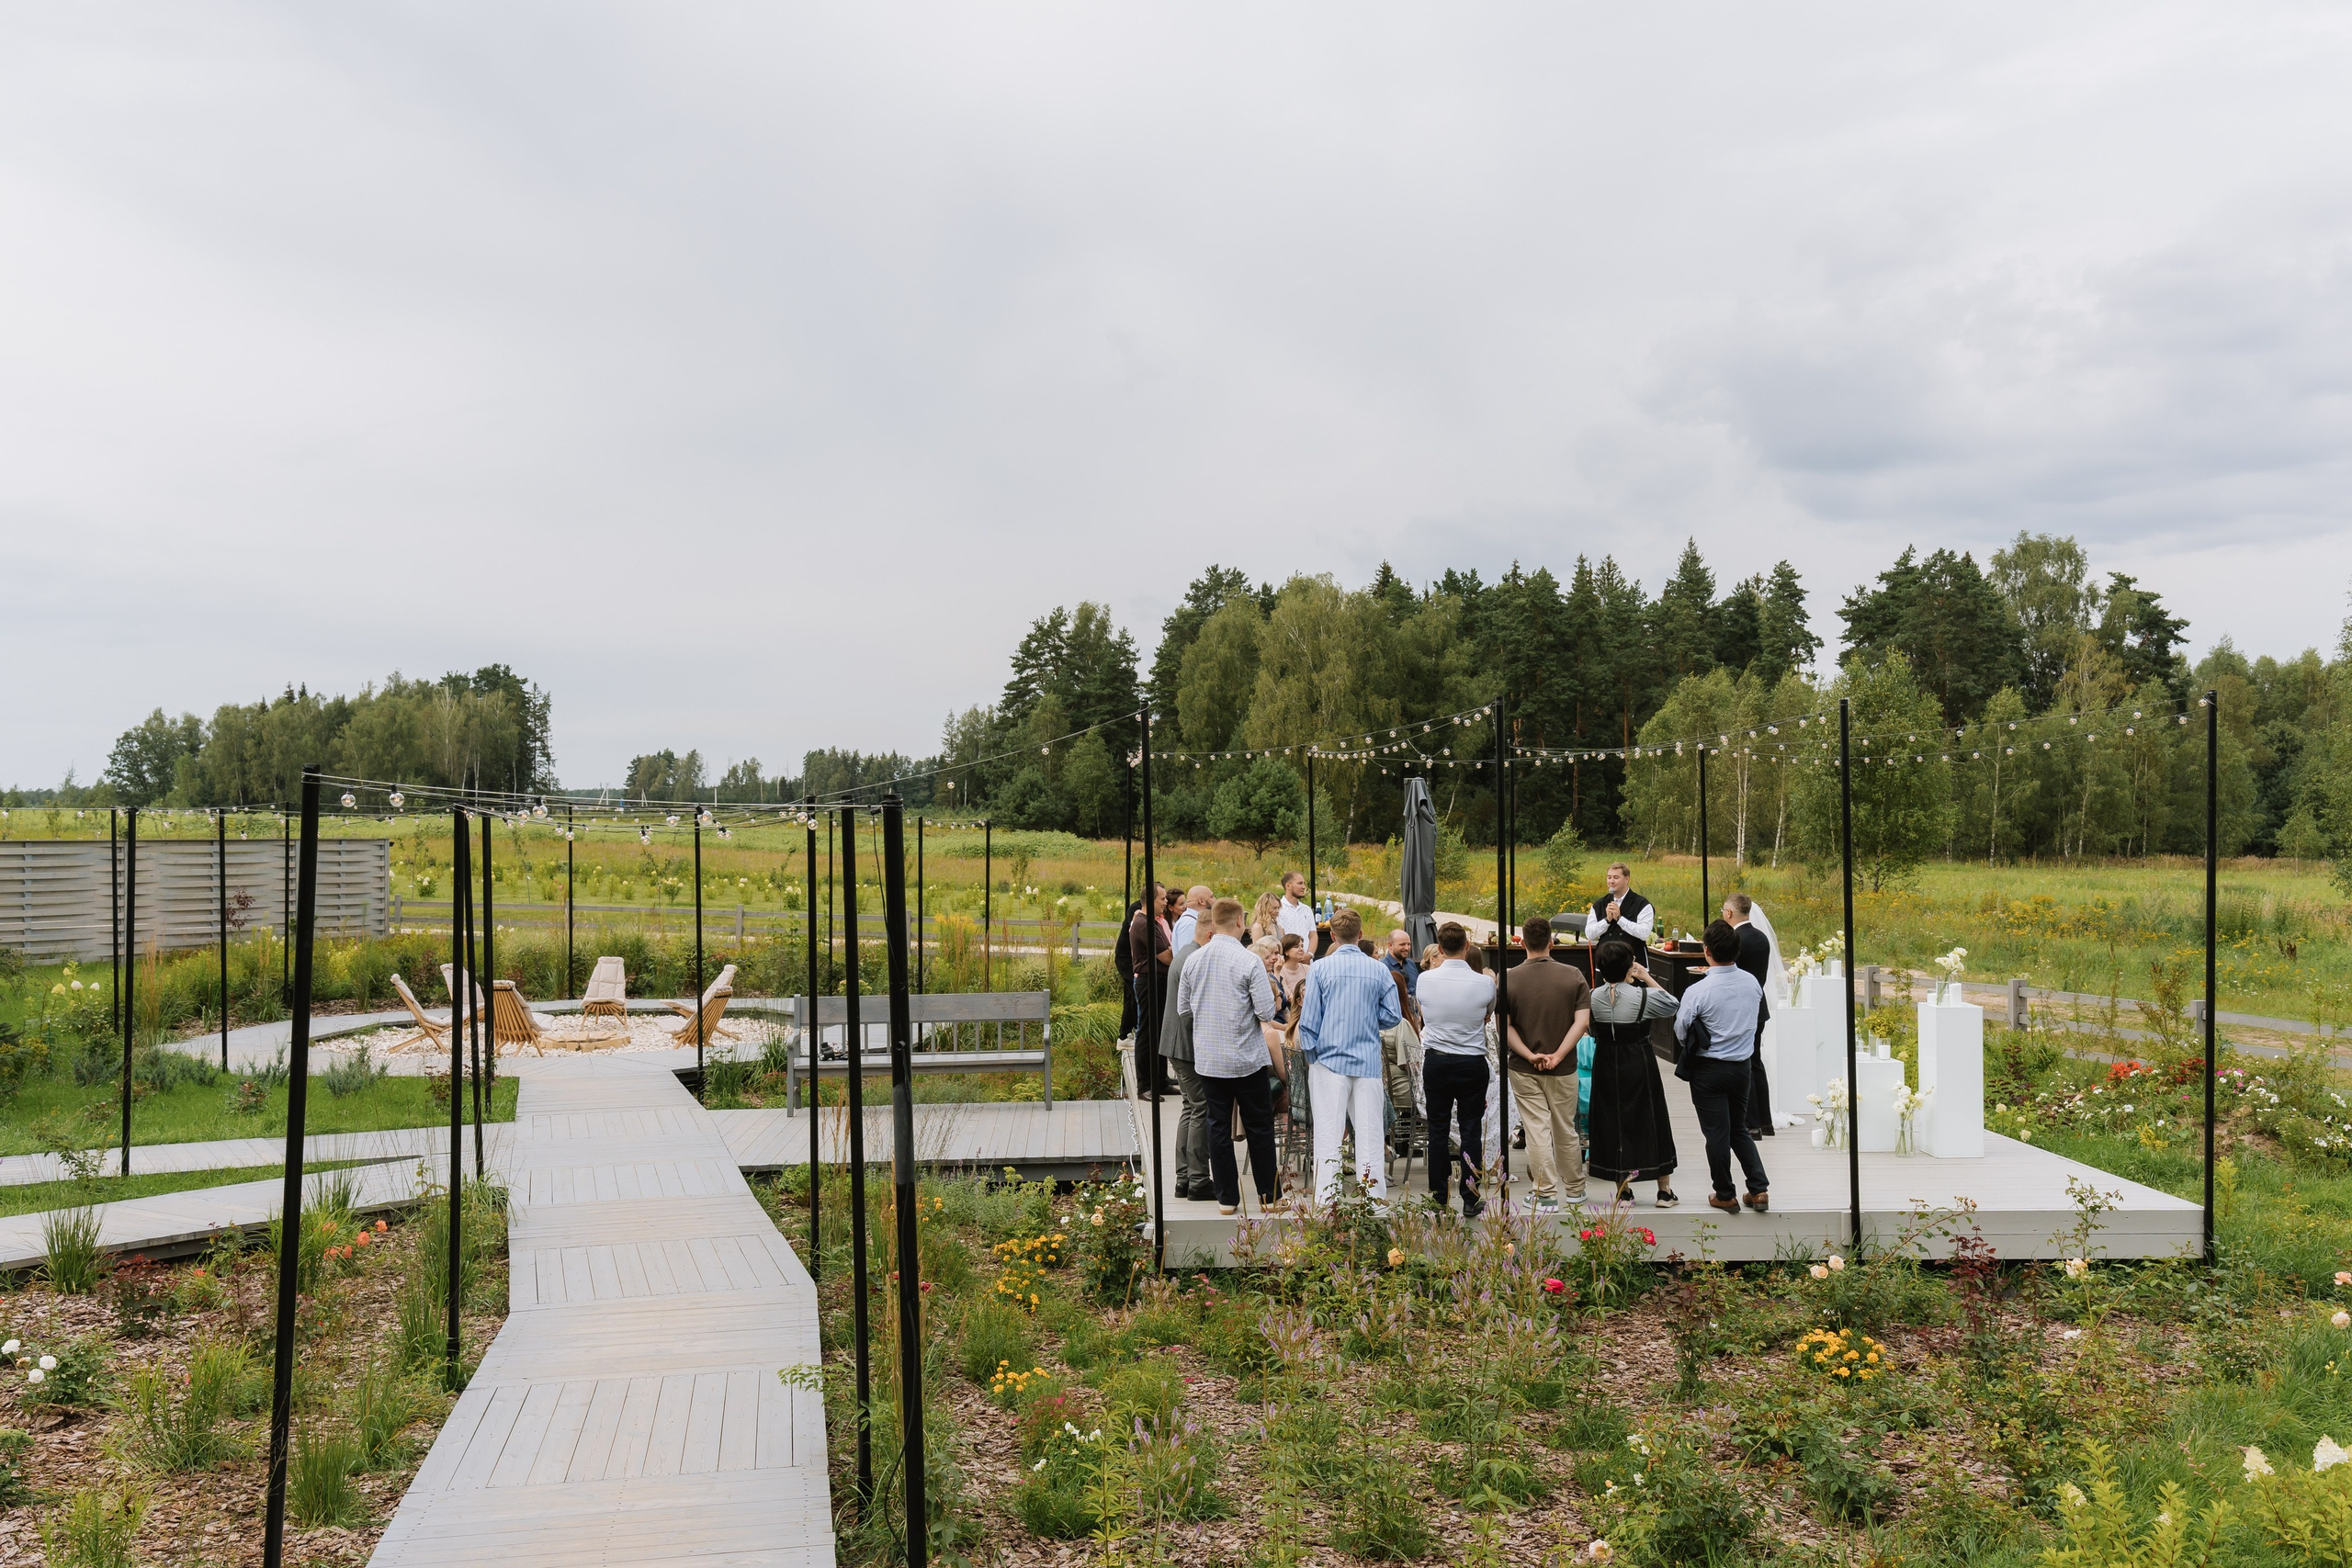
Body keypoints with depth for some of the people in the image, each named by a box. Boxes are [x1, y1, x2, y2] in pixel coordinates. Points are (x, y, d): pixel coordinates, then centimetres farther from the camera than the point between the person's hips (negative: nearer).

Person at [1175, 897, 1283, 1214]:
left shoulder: (1193, 960, 0)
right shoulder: (1248, 962, -15)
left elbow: (1183, 1009, 8)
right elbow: (1267, 1012, -15)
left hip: (1207, 1060, 4)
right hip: (1247, 1058, -4)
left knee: (1218, 1126, 10)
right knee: (1259, 1128, 9)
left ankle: (1227, 1197, 14)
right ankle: (1269, 1194, 16)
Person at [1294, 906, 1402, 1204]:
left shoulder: (1320, 968, -3)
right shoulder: (1379, 970, 2)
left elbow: (1309, 1020, -4)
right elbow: (1393, 1016, 3)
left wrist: (1311, 1056, 8)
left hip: (1330, 1060, -2)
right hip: (1368, 1063, 2)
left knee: (1328, 1136, 0)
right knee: (1370, 1135, 6)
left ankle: (1326, 1204, -1)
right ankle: (1374, 1204, 8)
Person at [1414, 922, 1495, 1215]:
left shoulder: (1425, 980, -9)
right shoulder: (1485, 983, -11)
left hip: (1435, 1061, 1)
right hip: (1473, 1063, -1)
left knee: (1437, 1128, 10)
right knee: (1471, 1131, 5)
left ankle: (1438, 1195, 15)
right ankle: (1470, 1199, 7)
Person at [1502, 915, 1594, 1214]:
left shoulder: (1510, 979, -8)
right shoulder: (1573, 975, -6)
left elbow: (1505, 1027, -12)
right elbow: (1582, 1022, -12)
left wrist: (1530, 1055, -13)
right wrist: (1558, 1055, -14)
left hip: (1524, 1069, -1)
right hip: (1564, 1070, 1)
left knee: (1537, 1131, 3)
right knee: (1566, 1130, 15)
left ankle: (1547, 1195, 4)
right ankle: (1574, 1189, 29)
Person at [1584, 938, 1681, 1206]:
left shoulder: (1594, 998, -8)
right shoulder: (1641, 996, -17)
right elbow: (1671, 1005, -1)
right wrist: (1647, 978, 1)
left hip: (1606, 1066, 2)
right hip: (1639, 1065, -2)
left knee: (1613, 1123, 10)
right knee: (1651, 1120, 10)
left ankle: (1623, 1190, 14)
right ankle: (1665, 1190, 18)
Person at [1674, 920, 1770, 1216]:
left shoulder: (1697, 991, -21)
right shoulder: (1752, 983, -6)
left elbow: (1681, 1031, -11)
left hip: (1709, 1070, -5)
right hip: (1742, 1066, 5)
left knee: (1717, 1134, 7)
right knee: (1739, 1130, 19)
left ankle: (1724, 1195, 16)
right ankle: (1759, 1189, 13)